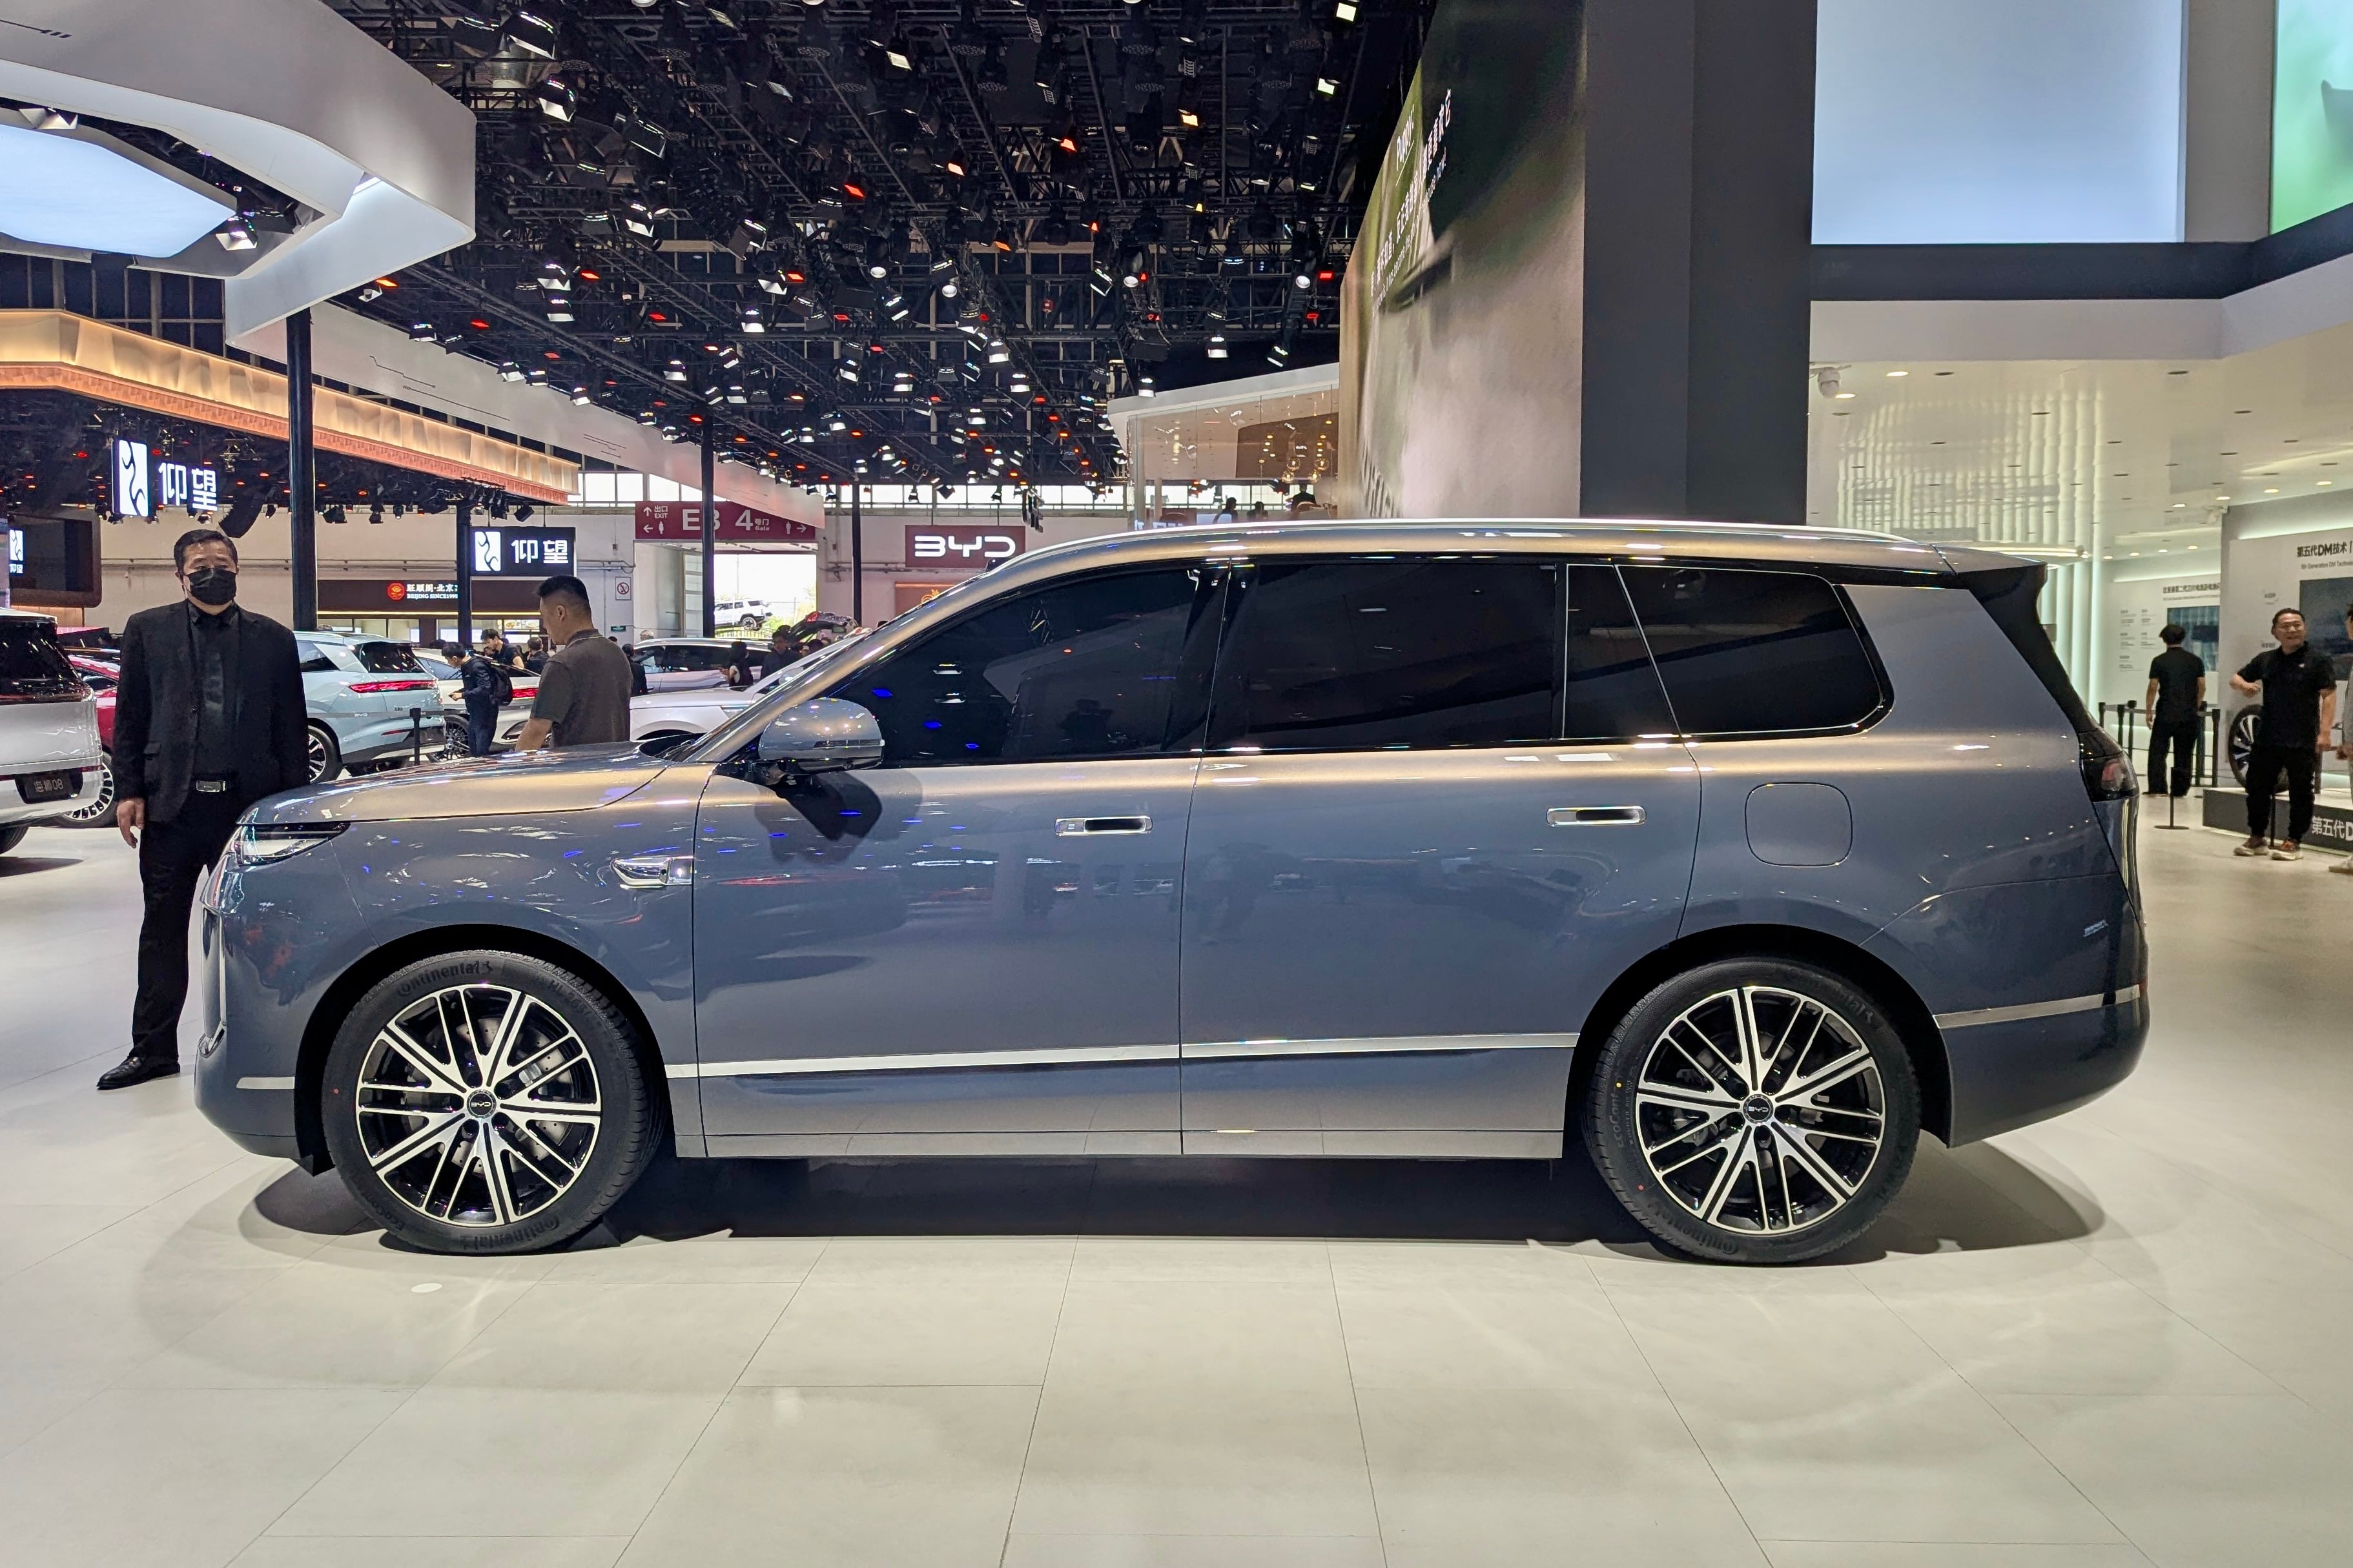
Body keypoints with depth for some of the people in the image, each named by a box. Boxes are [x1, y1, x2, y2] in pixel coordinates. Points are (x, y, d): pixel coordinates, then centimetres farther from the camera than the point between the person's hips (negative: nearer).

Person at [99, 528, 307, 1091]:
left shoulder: (272, 639, 7)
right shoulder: (147, 630, 8)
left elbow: (291, 727, 6)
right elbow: (129, 718, 6)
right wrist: (128, 792, -3)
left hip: (249, 806, 0)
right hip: (171, 806, 0)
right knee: (163, 930, 7)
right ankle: (153, 1049, 16)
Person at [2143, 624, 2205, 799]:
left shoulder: (2159, 661, -5)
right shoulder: (2196, 661, 5)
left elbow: (2153, 688, -6)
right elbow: (2202, 687, 6)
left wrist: (2149, 711, 2)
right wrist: (2195, 707, 18)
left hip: (2165, 714, -3)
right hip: (2189, 716, 3)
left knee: (2157, 752, 4)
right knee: (2184, 755, 9)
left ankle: (2156, 788, -2)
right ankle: (2180, 790, 11)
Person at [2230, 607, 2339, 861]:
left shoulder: (2317, 659, -2)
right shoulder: (2266, 659, 12)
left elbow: (2329, 696, -8)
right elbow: (2235, 679, 20)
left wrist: (2324, 732, -18)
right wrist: (2244, 685, -5)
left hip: (2302, 742, -5)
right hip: (2267, 741, 5)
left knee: (2300, 792, 2)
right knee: (2257, 788, 9)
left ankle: (2294, 842, 10)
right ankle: (2257, 837, 22)